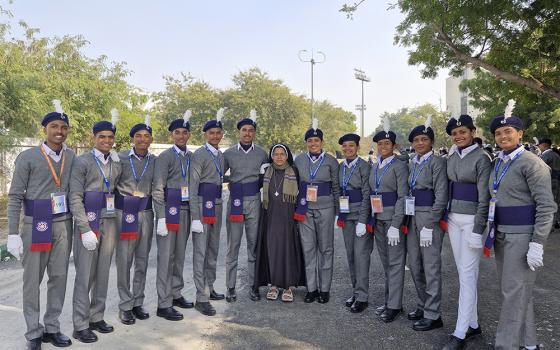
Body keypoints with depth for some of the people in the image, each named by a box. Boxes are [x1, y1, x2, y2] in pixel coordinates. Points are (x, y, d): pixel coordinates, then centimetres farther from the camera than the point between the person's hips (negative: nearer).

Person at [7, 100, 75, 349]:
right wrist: (13, 234, -9)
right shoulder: (28, 157, -5)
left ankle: (52, 328, 23)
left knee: (59, 277, 9)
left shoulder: (72, 156, 5)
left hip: (63, 225, 3)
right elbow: (15, 198, -4)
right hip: (35, 225, -3)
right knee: (32, 280, 6)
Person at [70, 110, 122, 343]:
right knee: (85, 276, 0)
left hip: (110, 223, 6)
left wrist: (117, 161, 10)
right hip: (88, 224, -5)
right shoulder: (82, 162, -6)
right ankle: (80, 326, 11)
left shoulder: (116, 163, 12)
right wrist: (85, 229, -16)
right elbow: (75, 198, -12)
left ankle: (97, 317, 25)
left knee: (103, 273, 12)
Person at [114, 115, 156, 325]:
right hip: (125, 212, -3)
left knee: (142, 259, 9)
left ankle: (138, 303, 23)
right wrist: (114, 208, -3)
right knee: (124, 260, 0)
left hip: (146, 212, 3)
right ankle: (125, 306, 14)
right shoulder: (121, 158, -3)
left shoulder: (155, 161, 5)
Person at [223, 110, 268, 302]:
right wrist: (231, 182, -2)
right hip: (235, 201, -1)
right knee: (233, 246, 2)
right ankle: (230, 288, 12)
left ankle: (253, 286, 17)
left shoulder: (262, 153, 6)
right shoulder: (229, 153, 3)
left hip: (255, 202, 1)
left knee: (254, 245, 6)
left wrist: (258, 183, 2)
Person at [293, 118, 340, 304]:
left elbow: (336, 187, 4)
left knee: (326, 248, 5)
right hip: (305, 209, 2)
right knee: (308, 248, 6)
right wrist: (298, 208, 8)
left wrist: (336, 210, 2)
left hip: (325, 208, -2)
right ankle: (311, 288, 17)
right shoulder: (298, 160, 6)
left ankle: (324, 289, 16)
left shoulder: (331, 161, -1)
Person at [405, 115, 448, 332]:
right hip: (412, 218, 8)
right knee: (415, 265, 14)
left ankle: (433, 315, 10)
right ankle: (423, 306, 30)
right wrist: (408, 220, 11)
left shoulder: (437, 162, -8)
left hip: (429, 218, -7)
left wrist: (429, 225, -17)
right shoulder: (412, 164, 14)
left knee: (431, 267, -1)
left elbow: (441, 196, -13)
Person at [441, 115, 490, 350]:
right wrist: (445, 217, 13)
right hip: (453, 219, 7)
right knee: (462, 272, 12)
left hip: (472, 220, -7)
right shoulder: (452, 158, 10)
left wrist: (478, 230, -16)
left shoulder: (481, 158, -10)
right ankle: (473, 324, 24)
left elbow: (484, 197, -13)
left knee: (468, 275, -5)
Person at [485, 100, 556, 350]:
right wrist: (491, 233, 17)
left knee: (514, 291, -3)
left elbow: (546, 206, -15)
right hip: (501, 233, 8)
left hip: (522, 235, -8)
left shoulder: (531, 163, -12)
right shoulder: (497, 163, 11)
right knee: (510, 288, 15)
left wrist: (537, 244, -19)